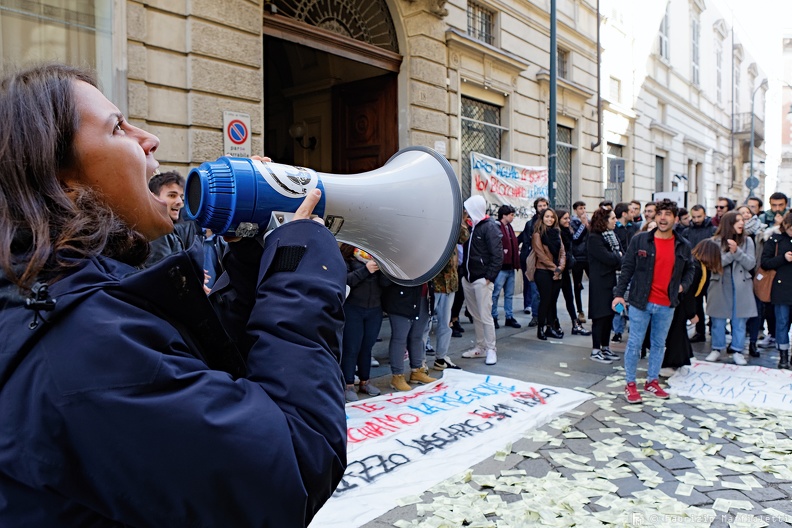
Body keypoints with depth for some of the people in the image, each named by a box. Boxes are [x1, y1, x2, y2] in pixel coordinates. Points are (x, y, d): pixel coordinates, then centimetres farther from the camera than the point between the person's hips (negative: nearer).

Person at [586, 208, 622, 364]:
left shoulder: (612, 235, 14)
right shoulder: (594, 238, -11)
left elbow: (620, 254, 9)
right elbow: (608, 258, -18)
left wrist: (615, 258, -12)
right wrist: (618, 256, -1)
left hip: (611, 281, 8)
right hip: (600, 283, -8)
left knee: (609, 315, 11)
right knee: (600, 317, -3)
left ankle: (605, 348, 22)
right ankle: (595, 351, 6)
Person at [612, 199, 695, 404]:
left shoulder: (683, 245, 5)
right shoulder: (640, 240, -4)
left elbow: (690, 269, 21)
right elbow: (627, 268, -3)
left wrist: (683, 285, 4)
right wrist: (619, 293, -7)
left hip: (667, 305, 3)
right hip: (641, 302, -3)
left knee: (659, 344, 13)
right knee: (635, 343, 2)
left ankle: (652, 381, 28)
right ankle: (630, 384, 14)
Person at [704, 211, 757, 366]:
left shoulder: (747, 241, 3)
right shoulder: (716, 241, -1)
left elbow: (750, 264, -5)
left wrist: (737, 251, -16)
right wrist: (731, 254, -19)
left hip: (741, 288, 1)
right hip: (720, 286, -1)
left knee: (739, 321, 5)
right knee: (718, 320, 6)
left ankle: (737, 350, 16)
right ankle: (717, 349, 19)